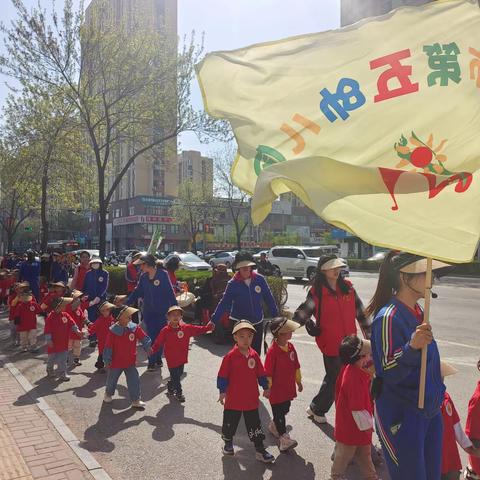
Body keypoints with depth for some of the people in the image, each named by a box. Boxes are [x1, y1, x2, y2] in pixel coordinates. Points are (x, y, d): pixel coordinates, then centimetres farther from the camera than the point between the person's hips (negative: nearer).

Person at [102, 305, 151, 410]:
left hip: (130, 362, 2)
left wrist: (148, 347, -14)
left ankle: (135, 401, 12)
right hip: (116, 362, -2)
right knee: (112, 380, 20)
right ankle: (108, 394, 49)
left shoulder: (134, 328, -11)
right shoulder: (113, 330, -19)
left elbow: (144, 338, -3)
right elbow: (108, 346, -13)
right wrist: (107, 360, -10)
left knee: (134, 381, 0)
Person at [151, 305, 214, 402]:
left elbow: (197, 330, -1)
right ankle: (179, 393, 21)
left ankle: (170, 387, 43)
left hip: (182, 358, 5)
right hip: (171, 359, -5)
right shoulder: (165, 331, -12)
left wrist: (207, 328, -13)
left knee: (178, 375, 19)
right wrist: (152, 350, -21)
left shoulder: (186, 328, -2)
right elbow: (158, 343, -10)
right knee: (175, 376, 4)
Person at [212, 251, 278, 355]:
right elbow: (224, 303, -5)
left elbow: (269, 299, 2)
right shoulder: (233, 284, -9)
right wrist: (213, 321, -9)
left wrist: (276, 317, 4)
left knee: (256, 352, 11)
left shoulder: (260, 279, -6)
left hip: (257, 322, 2)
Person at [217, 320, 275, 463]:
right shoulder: (230, 356, -15)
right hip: (233, 399, -2)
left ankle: (260, 449, 21)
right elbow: (223, 375, -10)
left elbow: (261, 373, 6)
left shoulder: (254, 355, -4)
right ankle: (228, 443, 40)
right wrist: (222, 391, -11)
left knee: (254, 425, 10)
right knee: (230, 423, 16)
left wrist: (265, 387, 7)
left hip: (251, 399, 2)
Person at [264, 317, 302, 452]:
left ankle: (273, 426, 45)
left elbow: (296, 366, 12)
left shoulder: (290, 346, -1)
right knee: (278, 413, 3)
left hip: (289, 388, 8)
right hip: (276, 390, -8)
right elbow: (268, 372, -17)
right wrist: (268, 388, -13)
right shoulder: (272, 351, -24)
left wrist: (298, 381, 18)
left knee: (285, 410, 22)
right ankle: (284, 438, 12)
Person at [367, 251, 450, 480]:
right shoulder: (389, 317, -24)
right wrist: (412, 347, -40)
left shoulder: (418, 312, 3)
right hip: (401, 416, -8)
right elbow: (389, 374, -25)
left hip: (430, 411, 8)